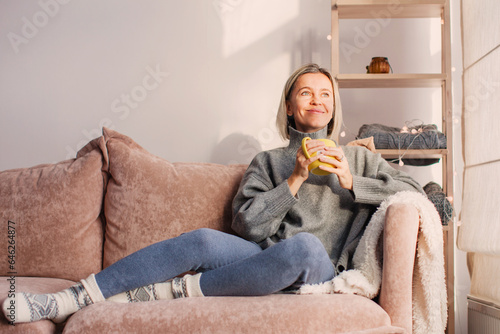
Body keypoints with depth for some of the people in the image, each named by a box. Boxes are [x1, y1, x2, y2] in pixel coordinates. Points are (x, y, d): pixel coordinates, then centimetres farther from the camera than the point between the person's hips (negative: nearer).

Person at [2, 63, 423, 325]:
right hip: (267, 260, 1)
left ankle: (171, 291, -28)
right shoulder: (269, 161, 18)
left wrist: (349, 181, -3)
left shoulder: (358, 158, 19)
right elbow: (247, 224, 3)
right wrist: (295, 179, -7)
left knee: (304, 246, -38)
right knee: (204, 241, -29)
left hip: (323, 272, -1)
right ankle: (69, 300, -28)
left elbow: (412, 189, 7)